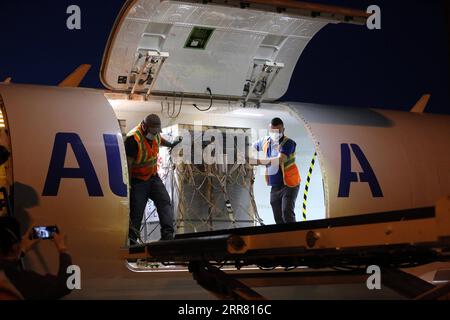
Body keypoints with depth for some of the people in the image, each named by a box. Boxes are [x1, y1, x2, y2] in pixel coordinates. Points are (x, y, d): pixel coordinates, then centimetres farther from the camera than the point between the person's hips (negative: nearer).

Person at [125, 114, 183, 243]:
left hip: (153, 177, 7)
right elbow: (128, 164, -22)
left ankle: (167, 234, -17)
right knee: (136, 212, -6)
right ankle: (132, 241, 4)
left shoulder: (155, 134, 2)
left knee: (165, 201, -11)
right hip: (137, 180, -7)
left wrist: (171, 144, 48)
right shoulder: (133, 139, -23)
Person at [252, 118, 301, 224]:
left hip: (289, 185, -6)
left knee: (287, 214, -19)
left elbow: (280, 160, -31)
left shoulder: (288, 143, -15)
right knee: (278, 218, 10)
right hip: (275, 186, 6)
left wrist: (260, 162, -42)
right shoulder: (265, 141, 4)